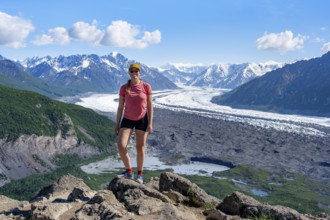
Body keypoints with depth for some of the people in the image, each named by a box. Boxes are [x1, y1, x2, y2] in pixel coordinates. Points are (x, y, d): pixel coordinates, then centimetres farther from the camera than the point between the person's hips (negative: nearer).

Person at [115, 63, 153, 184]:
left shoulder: (146, 86, -7)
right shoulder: (124, 88, -4)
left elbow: (150, 106, -4)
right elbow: (120, 107, 1)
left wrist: (150, 123, -8)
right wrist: (117, 124, 1)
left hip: (142, 120, -1)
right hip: (127, 120, 1)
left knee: (140, 148, 6)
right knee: (121, 146, -13)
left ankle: (139, 174, 22)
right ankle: (129, 171, 6)